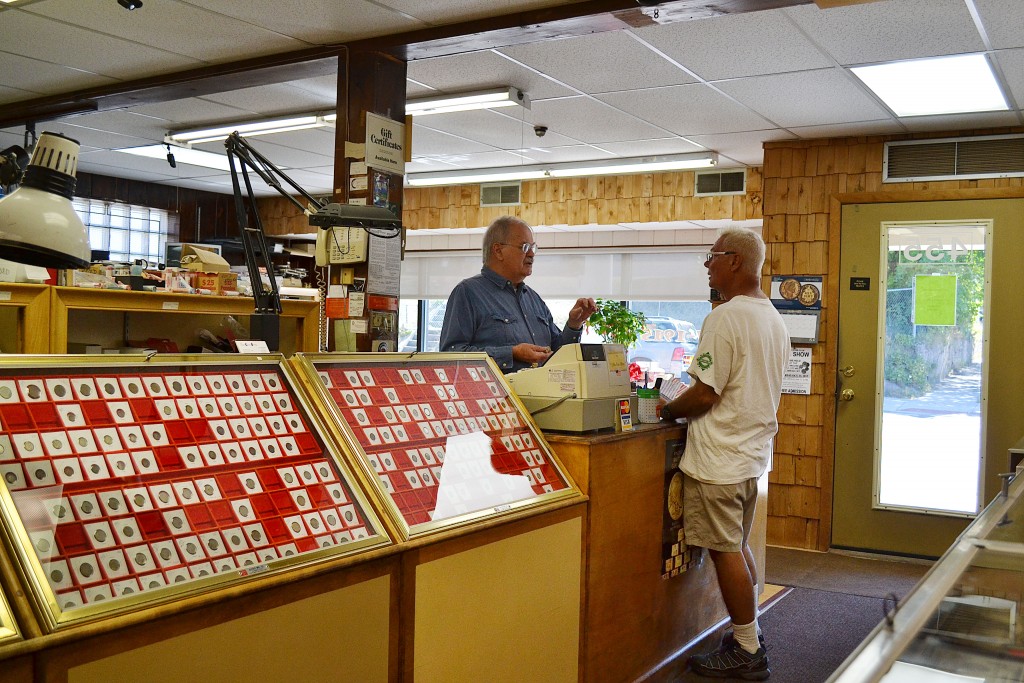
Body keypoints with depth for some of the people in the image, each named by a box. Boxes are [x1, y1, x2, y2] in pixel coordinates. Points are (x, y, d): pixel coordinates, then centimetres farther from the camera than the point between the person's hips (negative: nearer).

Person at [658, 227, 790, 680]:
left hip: (720, 457, -9)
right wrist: (681, 406, 20)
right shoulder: (773, 318, 12)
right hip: (753, 452, 9)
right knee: (737, 548, 19)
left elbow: (705, 393, -20)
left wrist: (667, 411, -3)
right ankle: (749, 637, 28)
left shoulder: (726, 317, -18)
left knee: (726, 552, 1)